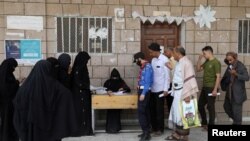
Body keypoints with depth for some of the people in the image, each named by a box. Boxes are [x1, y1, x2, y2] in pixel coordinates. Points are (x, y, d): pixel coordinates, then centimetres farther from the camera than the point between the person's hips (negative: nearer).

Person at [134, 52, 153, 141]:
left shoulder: (147, 67, -15)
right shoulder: (143, 67, 13)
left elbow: (148, 81, -20)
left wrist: (143, 93, -22)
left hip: (144, 91, -9)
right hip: (142, 91, 9)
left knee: (141, 111, -9)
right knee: (145, 111, 12)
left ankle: (146, 133, -4)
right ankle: (146, 132, 20)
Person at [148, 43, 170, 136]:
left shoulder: (164, 60, -12)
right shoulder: (153, 60, 9)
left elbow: (167, 76, -13)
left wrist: (165, 89, -15)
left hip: (160, 89, -7)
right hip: (152, 89, 7)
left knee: (159, 110, 3)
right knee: (152, 109, 12)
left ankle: (160, 129, 16)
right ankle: (154, 127, 25)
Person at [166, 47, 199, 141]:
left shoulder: (186, 63, -16)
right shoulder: (178, 63, 13)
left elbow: (188, 79, -21)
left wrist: (187, 95, -24)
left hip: (183, 93, -9)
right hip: (177, 92, 9)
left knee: (182, 114, -1)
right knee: (176, 113, 14)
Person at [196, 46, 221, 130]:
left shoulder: (216, 62, -13)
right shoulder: (206, 62, 11)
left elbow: (218, 77, -17)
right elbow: (198, 69, 16)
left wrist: (215, 89, -21)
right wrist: (199, 59, 5)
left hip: (211, 88, -9)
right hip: (205, 87, 9)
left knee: (210, 106, 0)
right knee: (200, 105, 14)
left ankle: (211, 125, 13)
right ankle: (204, 123, 29)